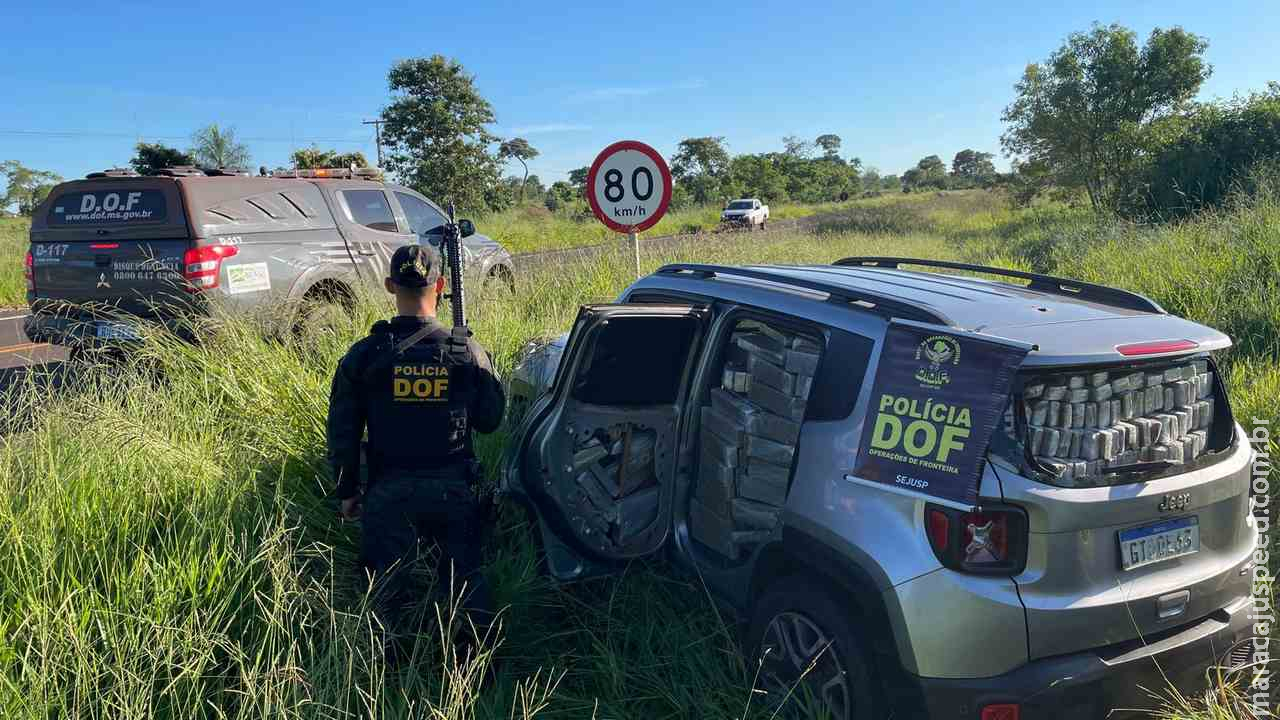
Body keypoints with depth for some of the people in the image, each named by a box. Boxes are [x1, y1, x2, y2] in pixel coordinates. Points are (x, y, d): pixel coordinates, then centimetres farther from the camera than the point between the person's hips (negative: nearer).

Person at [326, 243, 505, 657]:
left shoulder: (363, 356, -9)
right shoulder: (468, 352, -9)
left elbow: (342, 433, -3)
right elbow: (490, 420, 2)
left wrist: (347, 491, 10)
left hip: (389, 492, 0)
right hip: (453, 488, 1)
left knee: (388, 582, 16)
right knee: (465, 576, 17)